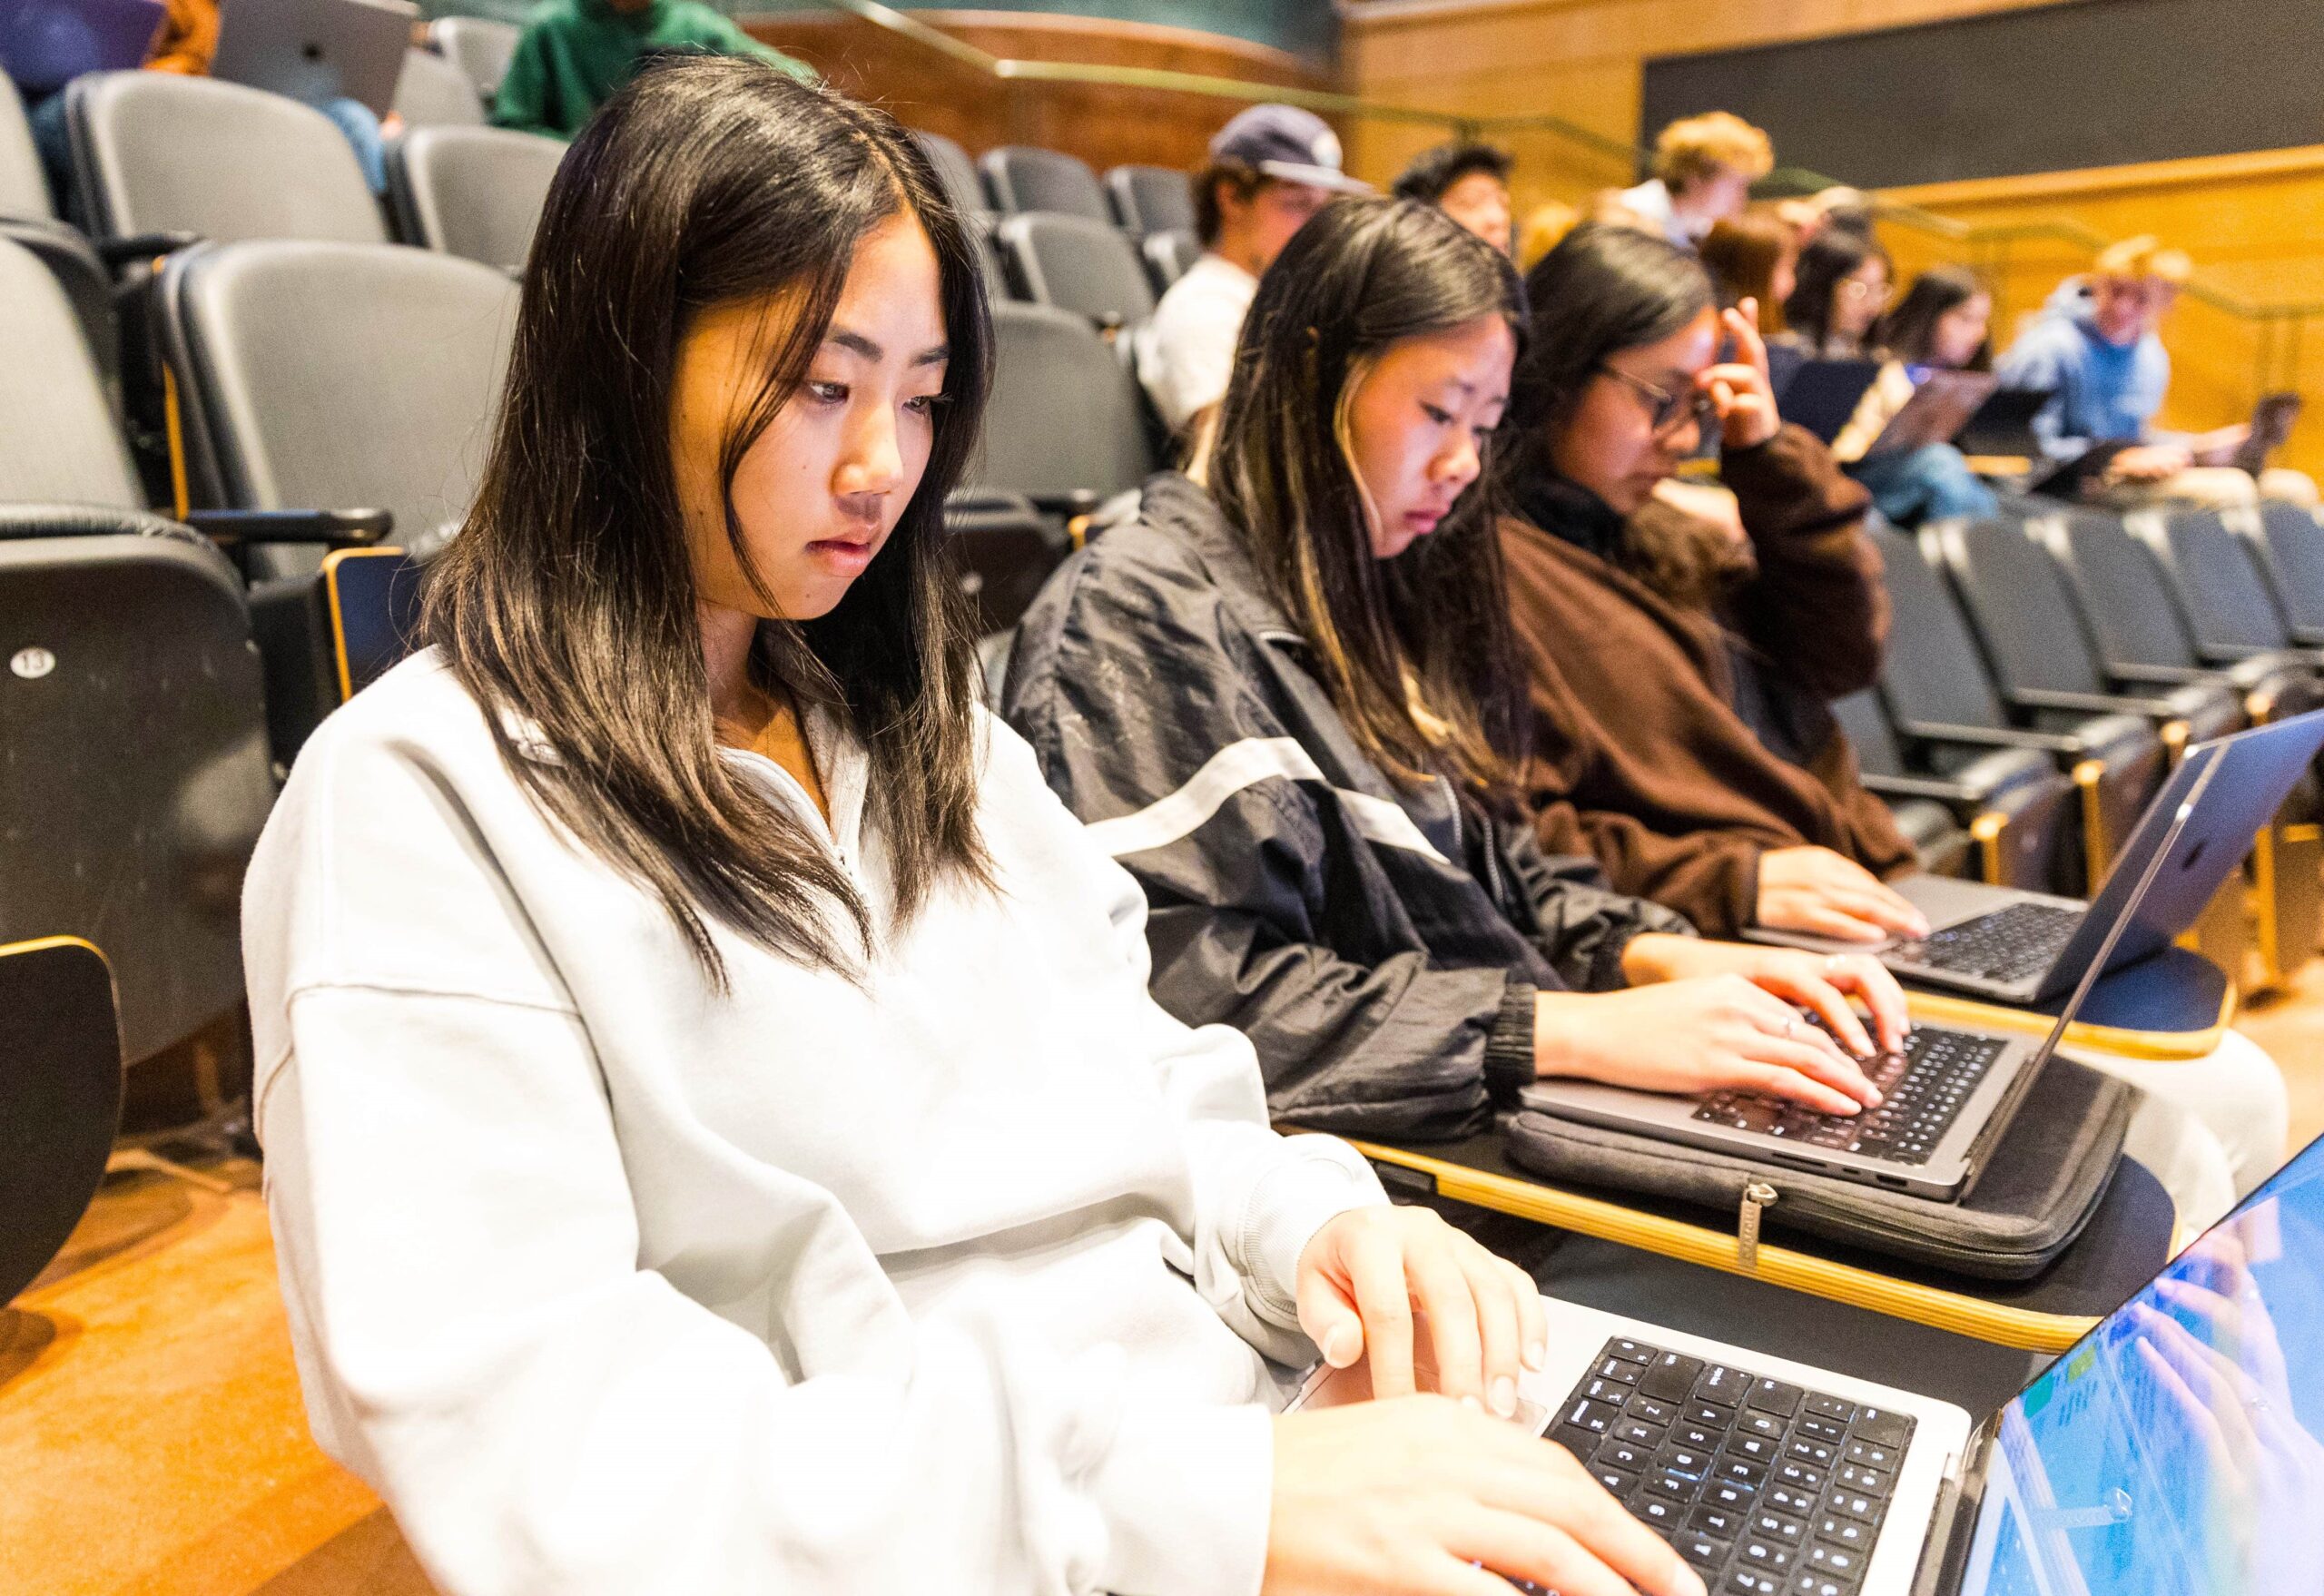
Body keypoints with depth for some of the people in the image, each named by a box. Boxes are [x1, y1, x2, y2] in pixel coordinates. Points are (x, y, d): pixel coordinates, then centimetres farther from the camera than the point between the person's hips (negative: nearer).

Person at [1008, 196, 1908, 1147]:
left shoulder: (1376, 597, 17)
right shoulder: (1136, 615, -12)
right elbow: (1193, 990, -22)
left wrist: (1658, 955, -1)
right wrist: (1574, 1032, -23)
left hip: (1501, 1125, 8)